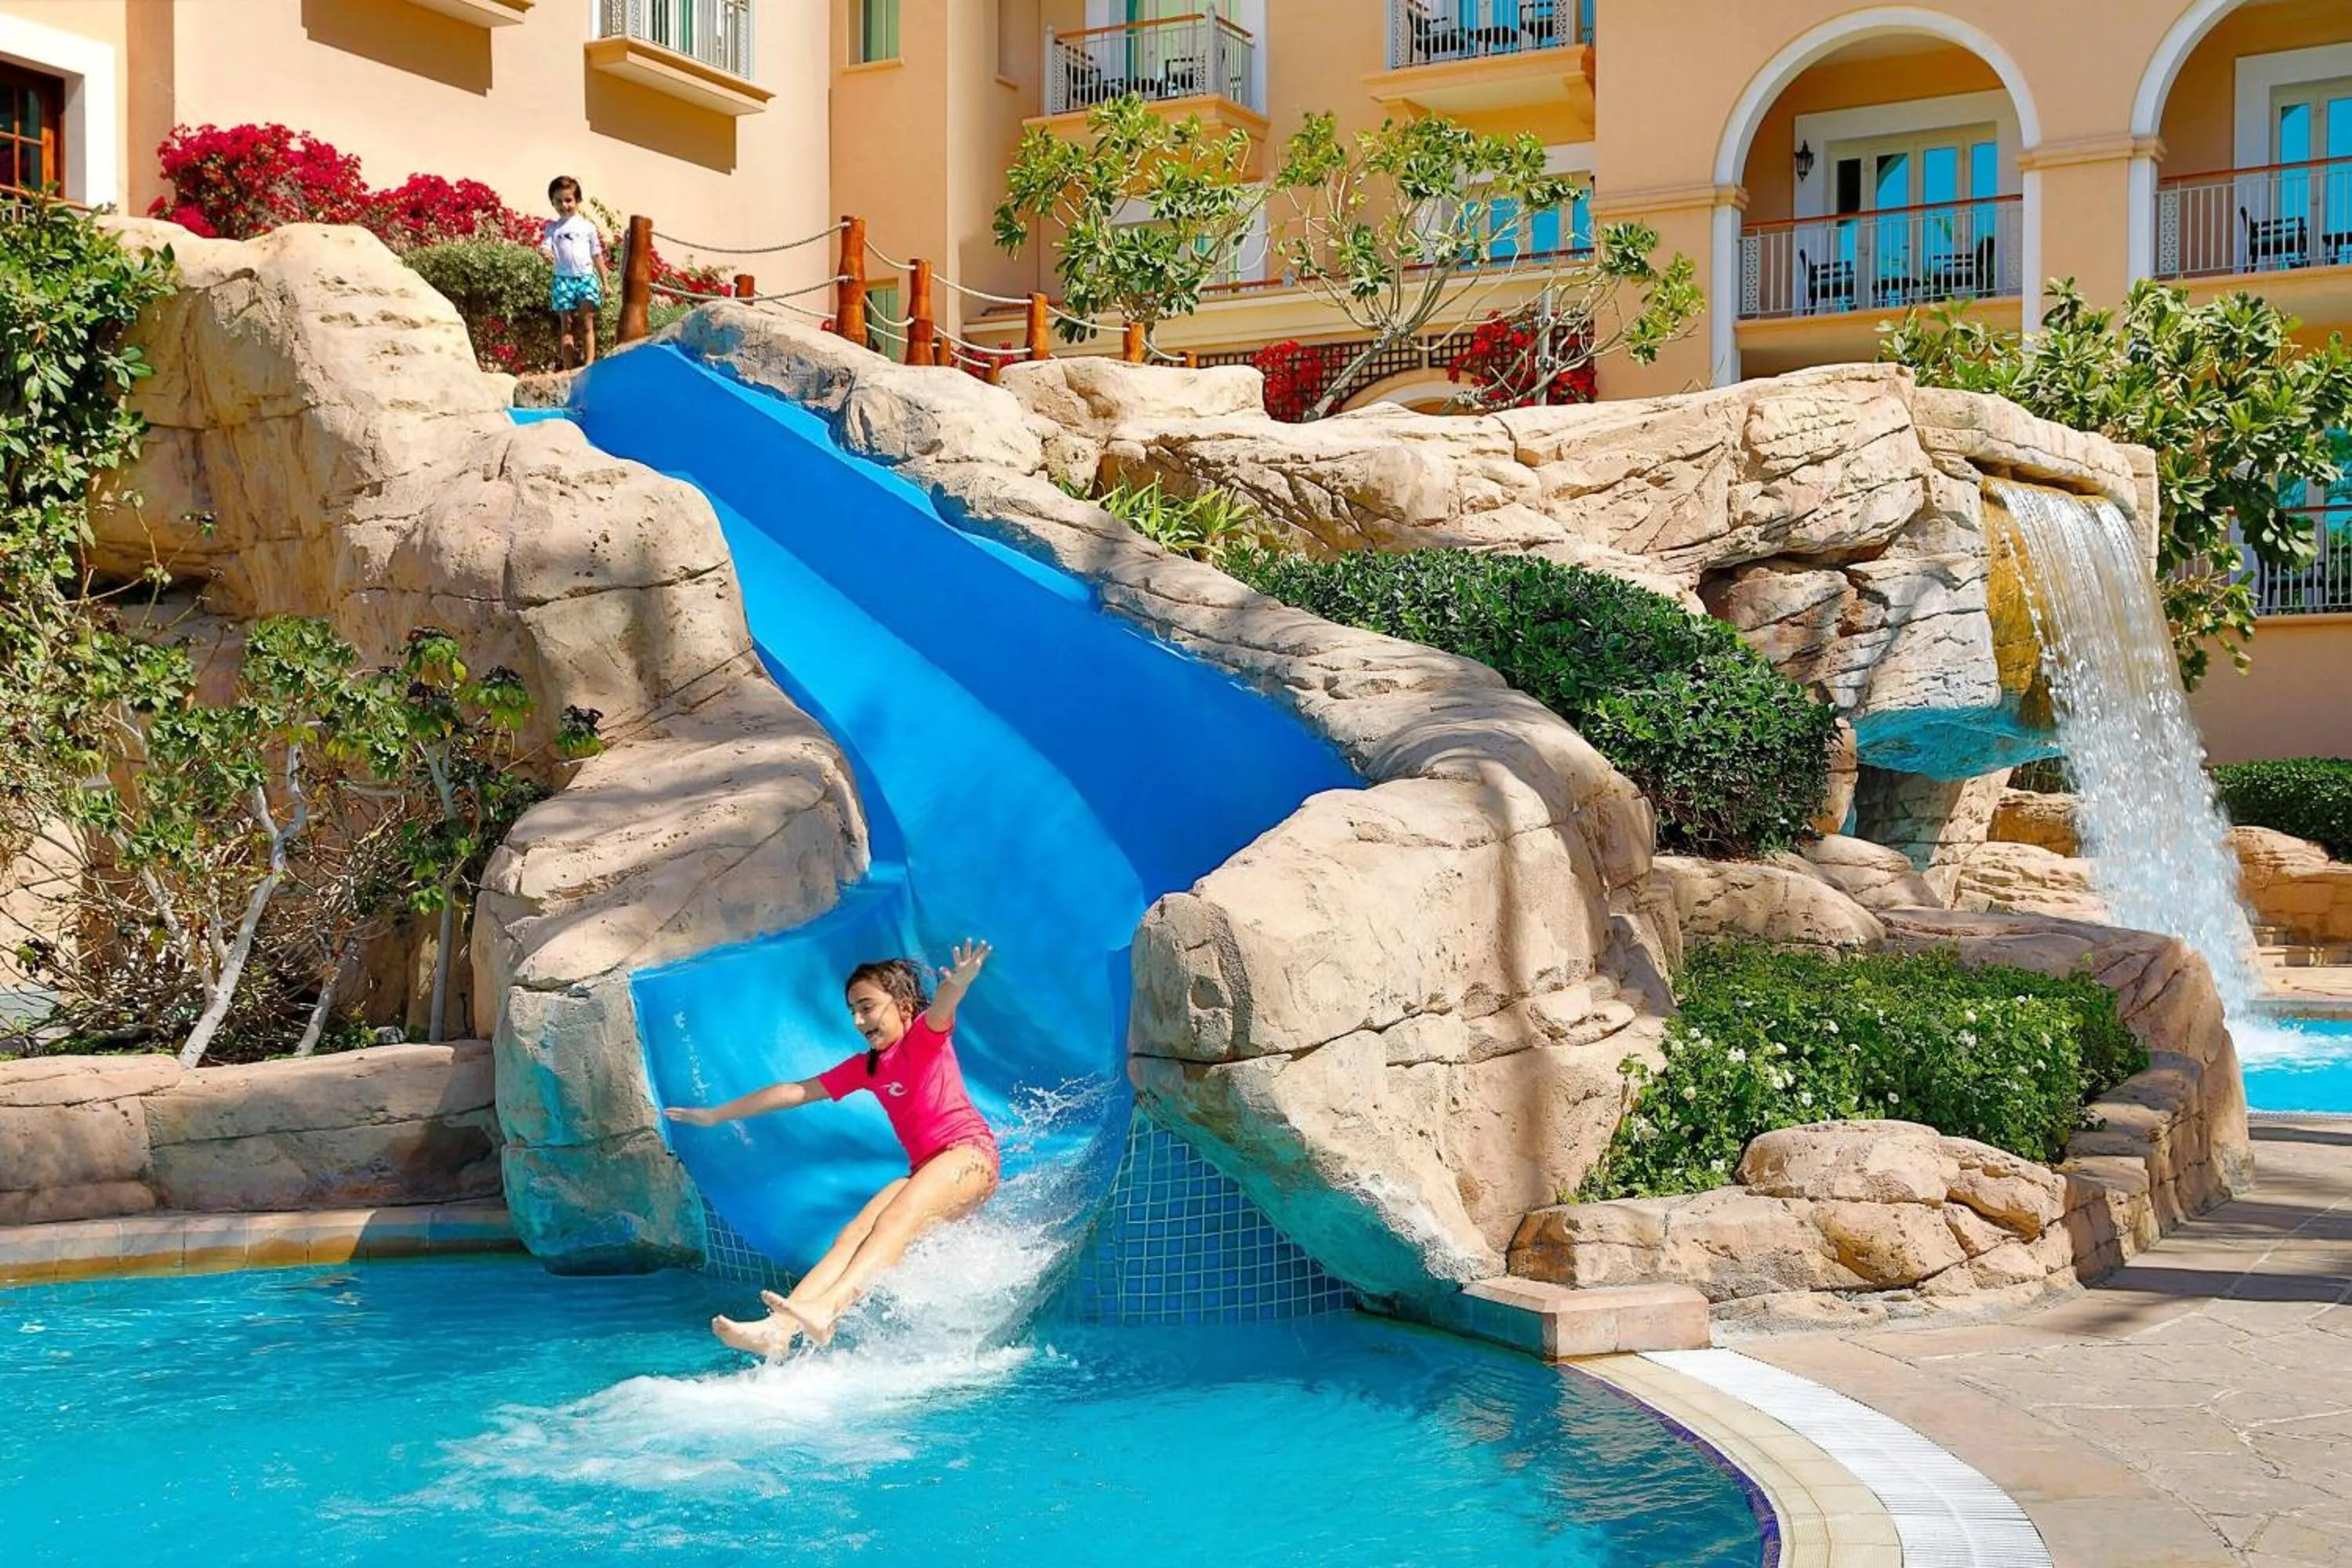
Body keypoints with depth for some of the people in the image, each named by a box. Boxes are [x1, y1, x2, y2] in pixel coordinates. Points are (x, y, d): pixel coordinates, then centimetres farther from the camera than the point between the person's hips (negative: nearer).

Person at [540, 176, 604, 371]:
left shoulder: (587, 227, 10)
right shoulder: (552, 228, 11)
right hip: (564, 279, 1)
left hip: (586, 276, -1)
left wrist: (605, 281, 12)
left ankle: (589, 364, -13)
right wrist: (545, 252, -26)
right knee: (566, 327, 3)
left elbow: (597, 255, 13)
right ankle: (568, 368, 5)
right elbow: (546, 247, -1)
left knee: (587, 325, -9)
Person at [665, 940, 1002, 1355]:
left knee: (895, 1221, -30)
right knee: (854, 1235, -15)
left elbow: (941, 1009, -23)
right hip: (925, 1172, 7)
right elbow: (796, 1092, 25)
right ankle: (779, 1327, -33)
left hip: (969, 1153, -7)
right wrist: (717, 1115, 27)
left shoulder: (927, 1035, 2)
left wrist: (957, 985, -49)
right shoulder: (866, 1067, 22)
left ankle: (826, 1311, -51)